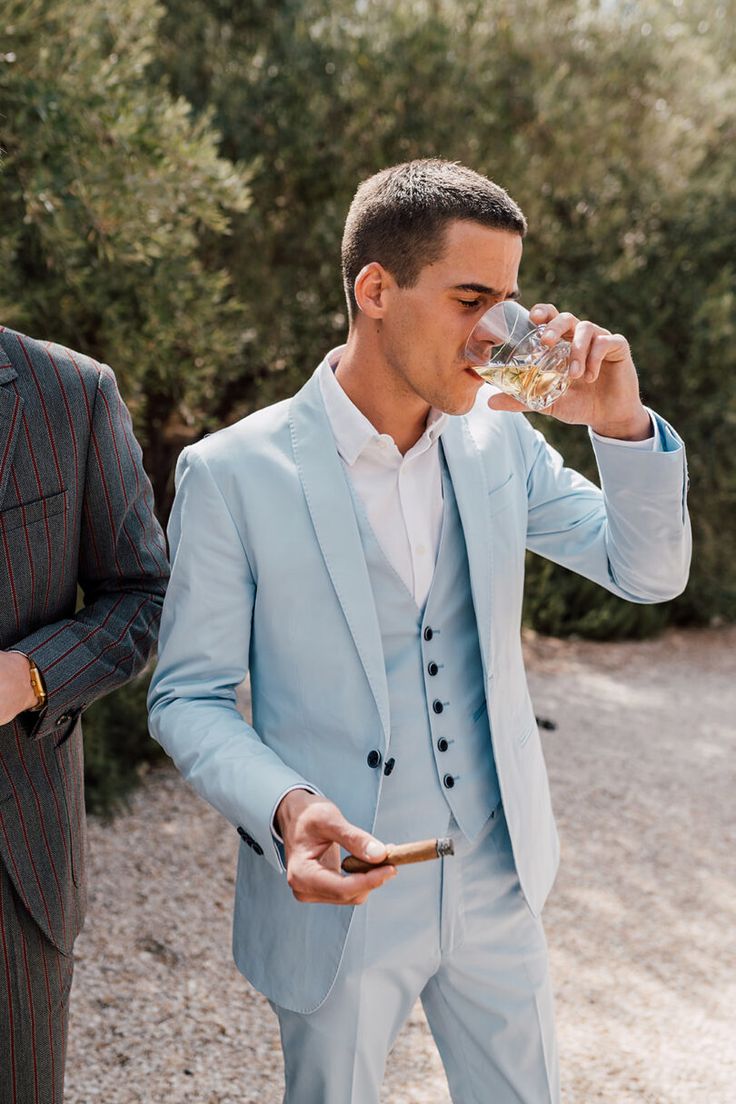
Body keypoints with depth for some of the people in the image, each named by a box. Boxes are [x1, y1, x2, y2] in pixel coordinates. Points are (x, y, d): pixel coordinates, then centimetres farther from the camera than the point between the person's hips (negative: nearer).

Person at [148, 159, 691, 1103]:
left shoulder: (498, 437, -1)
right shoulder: (231, 473, -15)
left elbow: (649, 572, 2)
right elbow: (187, 697, -10)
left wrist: (622, 423, -15)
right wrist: (285, 808, -29)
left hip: (496, 884, 4)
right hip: (337, 895, -4)